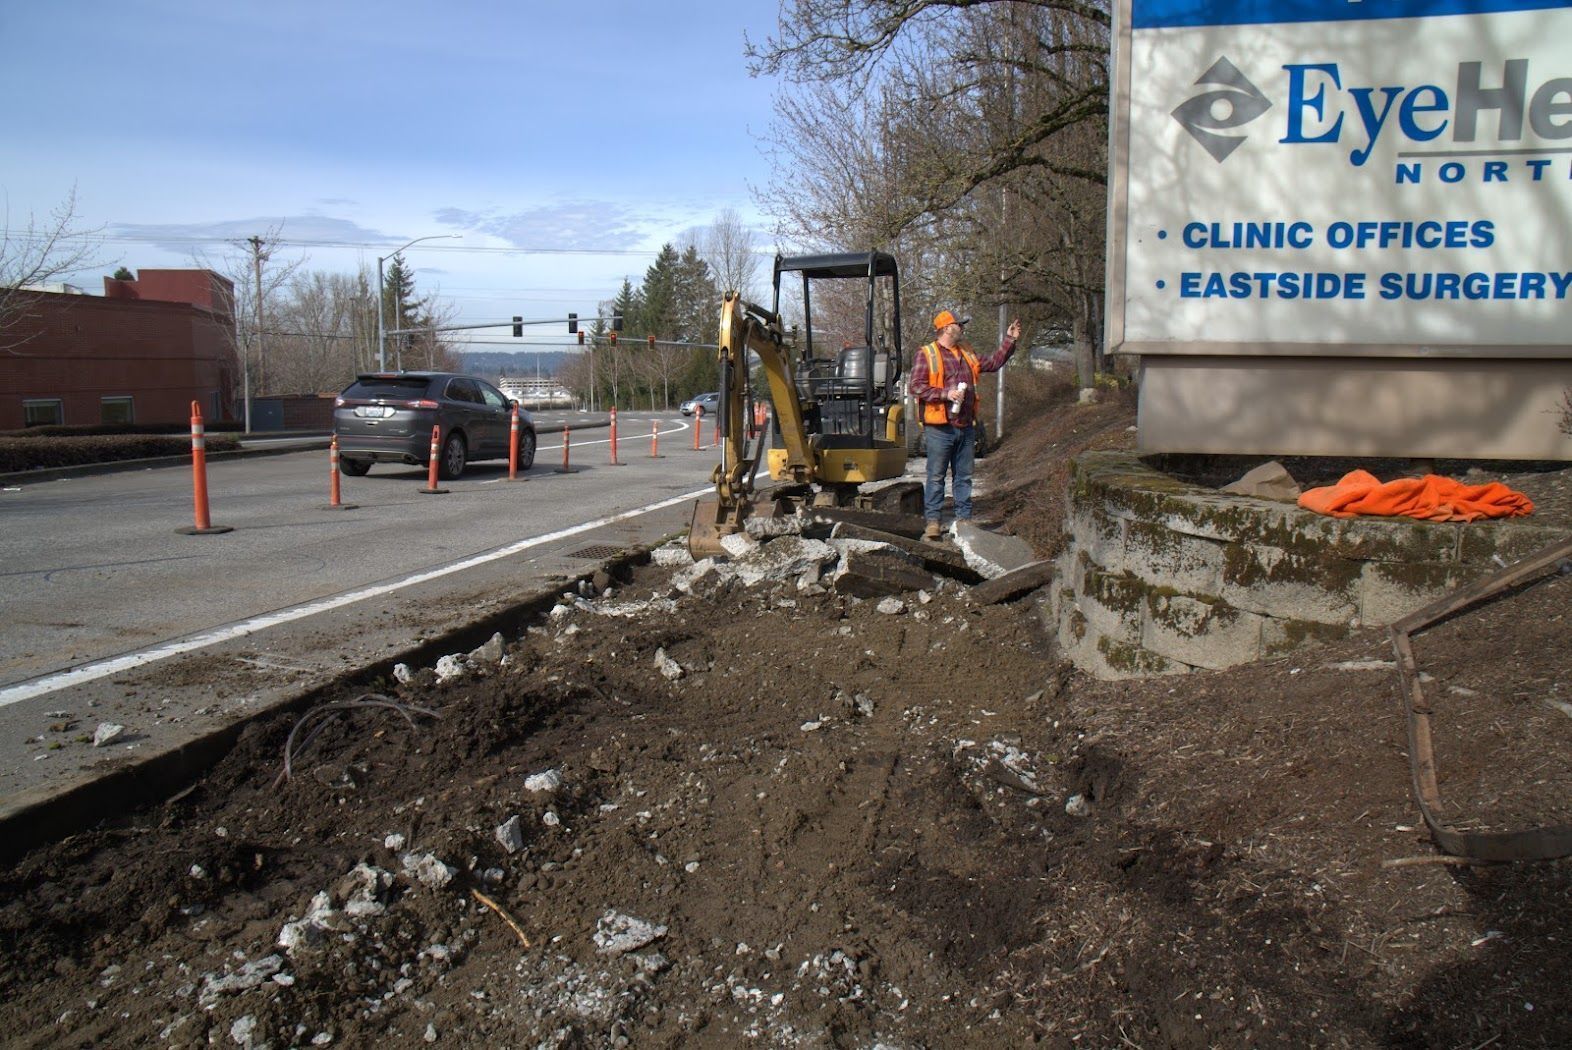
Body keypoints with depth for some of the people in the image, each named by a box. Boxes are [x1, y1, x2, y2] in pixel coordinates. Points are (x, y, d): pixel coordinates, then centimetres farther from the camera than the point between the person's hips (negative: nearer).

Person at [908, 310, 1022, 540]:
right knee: (936, 476, -3)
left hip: (966, 426, 6)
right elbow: (915, 386, -11)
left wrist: (1009, 340, 23)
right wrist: (946, 393, -18)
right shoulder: (926, 354, -4)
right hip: (940, 428, -6)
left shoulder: (967, 354, 18)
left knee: (964, 476, 9)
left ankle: (964, 518, 16)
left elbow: (993, 363, 28)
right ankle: (933, 521, 0)